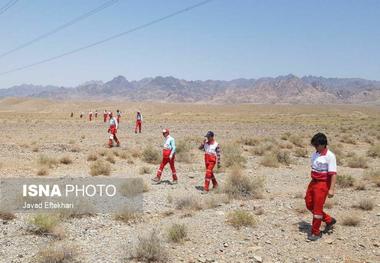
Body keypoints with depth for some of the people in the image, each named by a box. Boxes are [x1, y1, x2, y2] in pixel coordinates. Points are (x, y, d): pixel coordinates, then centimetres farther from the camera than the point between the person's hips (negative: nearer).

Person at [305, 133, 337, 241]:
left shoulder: (330, 156, -16)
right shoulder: (315, 154, 7)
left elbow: (333, 174, -18)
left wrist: (331, 189, -22)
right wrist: (312, 182, 17)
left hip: (323, 184, -8)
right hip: (313, 182, 8)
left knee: (317, 208, -1)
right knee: (309, 205, 13)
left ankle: (315, 232, 15)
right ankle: (329, 220, 29)